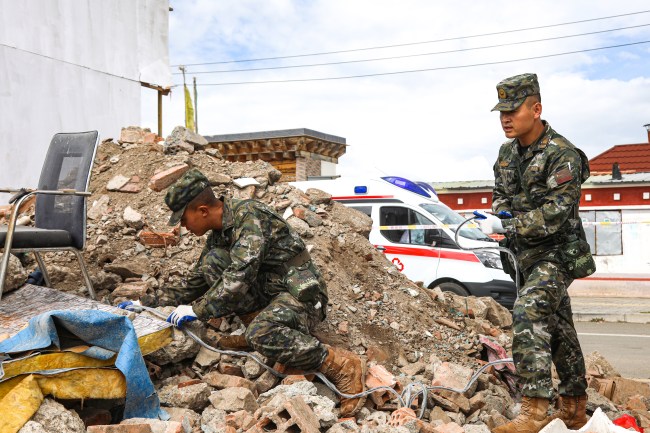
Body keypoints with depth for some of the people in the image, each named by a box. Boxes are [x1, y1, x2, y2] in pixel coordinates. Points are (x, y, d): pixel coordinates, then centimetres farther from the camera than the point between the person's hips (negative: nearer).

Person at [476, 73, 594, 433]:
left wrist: (505, 226, -27)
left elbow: (554, 213, -26)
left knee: (528, 312, -27)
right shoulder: (508, 151, 6)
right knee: (556, 327, 17)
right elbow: (501, 194, 16)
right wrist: (499, 213, -6)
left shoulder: (562, 156, -19)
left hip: (556, 254, -8)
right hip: (527, 255, 8)